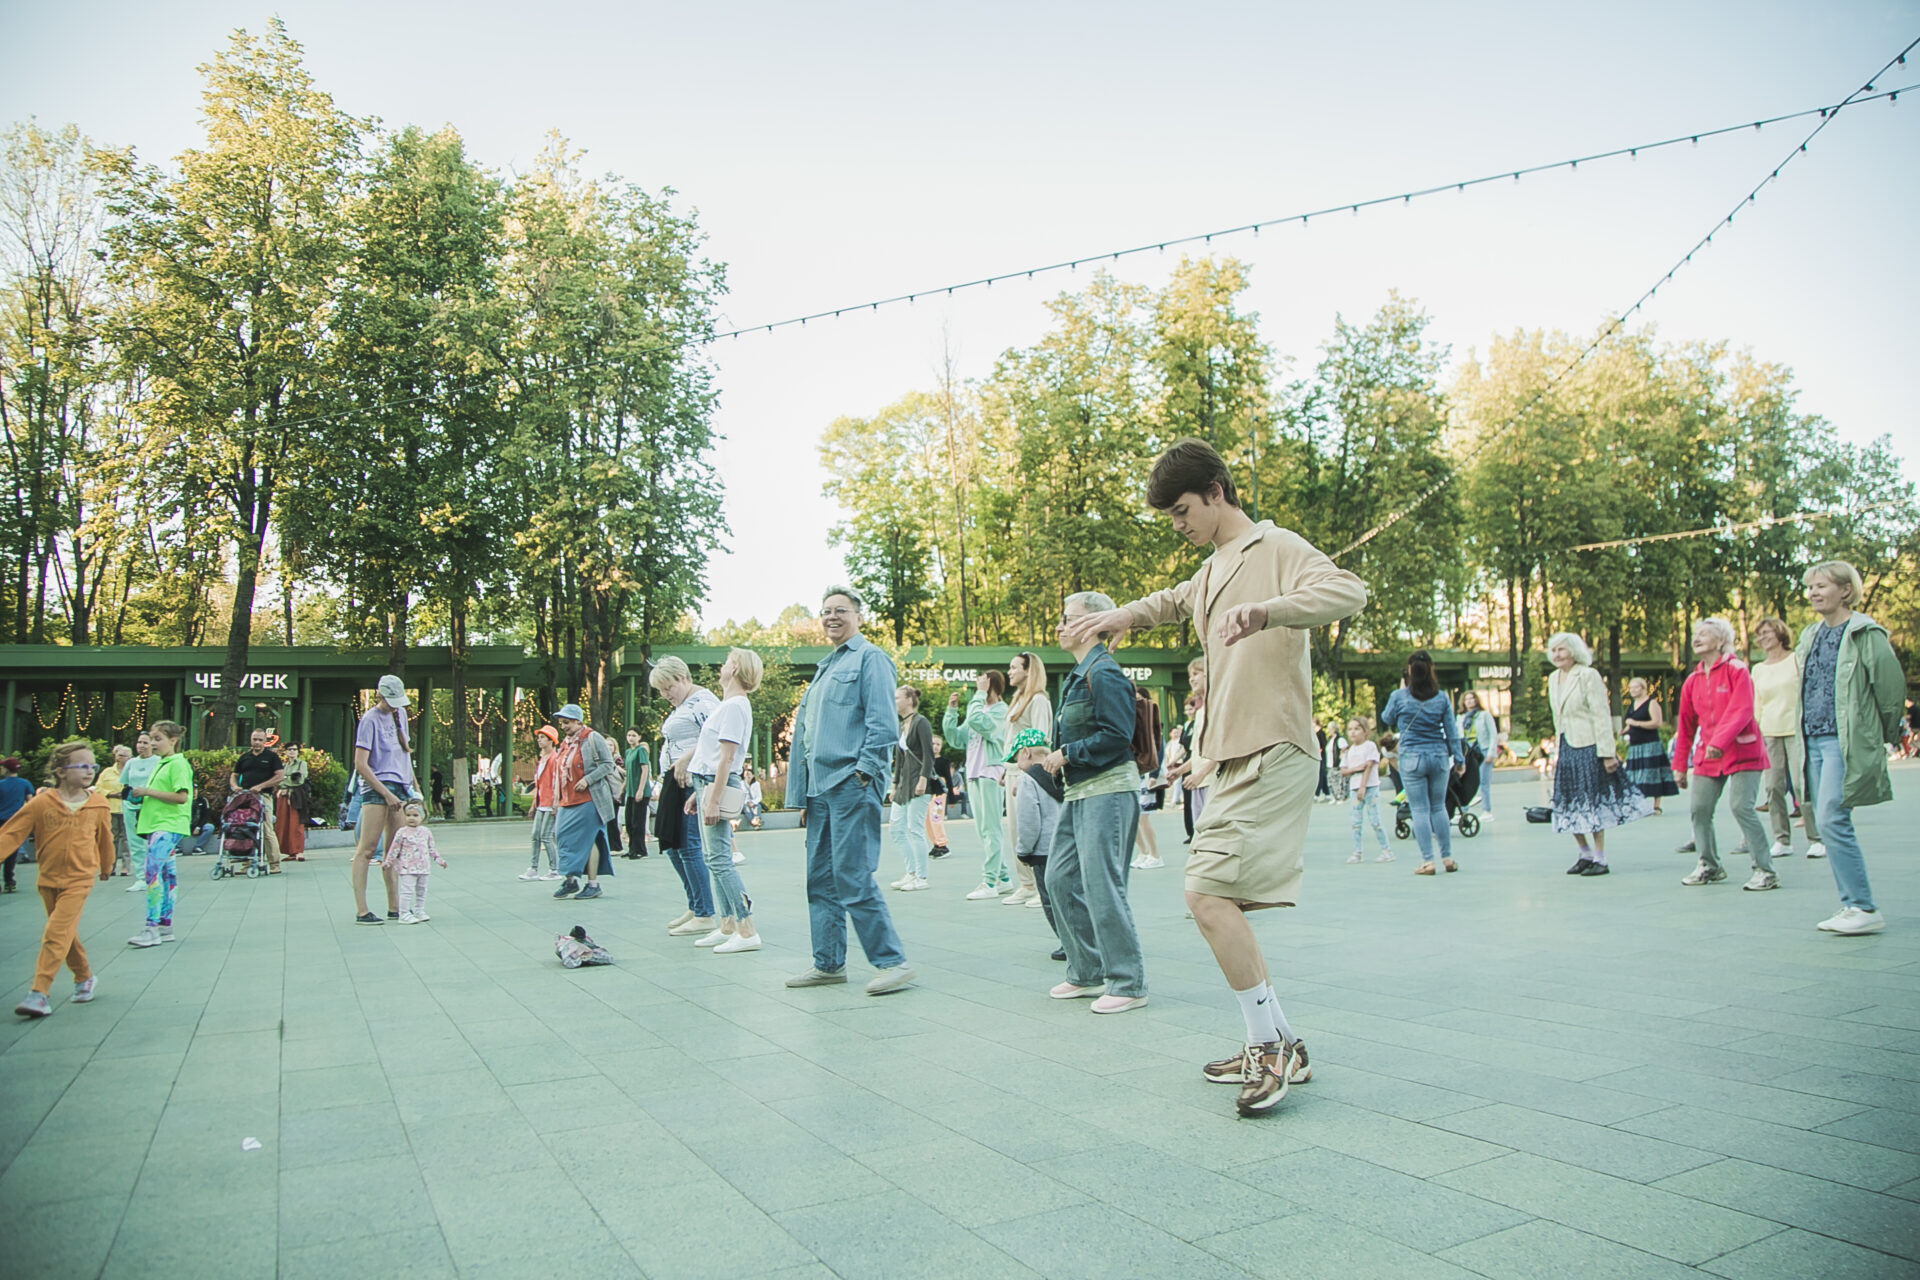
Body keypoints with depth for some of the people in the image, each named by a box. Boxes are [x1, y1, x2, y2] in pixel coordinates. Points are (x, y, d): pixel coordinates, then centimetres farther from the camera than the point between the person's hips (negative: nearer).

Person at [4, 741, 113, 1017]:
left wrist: (107, 866, 25)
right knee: (66, 933, 15)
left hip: (79, 878, -2)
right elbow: (10, 833, -8)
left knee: (57, 933, -12)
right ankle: (84, 976, 34)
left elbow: (104, 838, 11)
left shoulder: (98, 803, -4)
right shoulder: (42, 803, -8)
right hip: (48, 877, 2)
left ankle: (40, 992, -11)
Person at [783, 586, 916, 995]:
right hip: (820, 788, 9)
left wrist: (864, 770, -19)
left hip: (851, 785, -9)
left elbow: (882, 723, -13)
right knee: (820, 879, 11)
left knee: (853, 877, -10)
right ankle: (828, 963, 20)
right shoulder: (825, 667, 23)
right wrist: (802, 794, 20)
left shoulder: (869, 659, -4)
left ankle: (892, 962, -3)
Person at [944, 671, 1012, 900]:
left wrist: (980, 694, -15)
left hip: (991, 775, -9)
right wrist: (951, 711, 9)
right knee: (984, 830, 12)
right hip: (973, 775, 9)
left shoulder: (1001, 711, -6)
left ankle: (990, 882, -6)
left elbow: (979, 722, -25)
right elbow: (956, 739, 18)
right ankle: (1003, 878, 20)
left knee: (989, 830, -8)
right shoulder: (977, 709, 19)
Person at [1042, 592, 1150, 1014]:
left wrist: (1067, 755, -15)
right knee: (1060, 877, 10)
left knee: (1102, 885, -8)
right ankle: (1086, 973, 21)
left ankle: (1128, 983, 2)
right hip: (1079, 792, 10)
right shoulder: (1078, 675, 16)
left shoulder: (1104, 674, -14)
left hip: (1108, 790, -10)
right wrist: (1052, 755, 10)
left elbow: (1116, 736, -21)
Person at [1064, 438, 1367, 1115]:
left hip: (1272, 753, -10)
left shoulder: (1276, 548, -6)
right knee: (1217, 899, 8)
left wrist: (1264, 610, -40)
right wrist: (1114, 617, 30)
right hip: (1233, 758, 10)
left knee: (1209, 893, -17)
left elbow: (1348, 591, -25)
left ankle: (1271, 1044, -5)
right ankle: (1277, 1047, 17)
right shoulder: (1212, 570, 22)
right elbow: (1169, 603, 45)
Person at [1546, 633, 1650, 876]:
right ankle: (1585, 854, 21)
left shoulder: (1588, 675, -9)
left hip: (1588, 747, -7)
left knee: (1593, 802, -1)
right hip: (1567, 748, 7)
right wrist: (1557, 751, 15)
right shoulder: (1553, 679, 11)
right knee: (1569, 804, 8)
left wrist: (1607, 753, -17)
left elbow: (1602, 716, -12)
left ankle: (1600, 858, 8)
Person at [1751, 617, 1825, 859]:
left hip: (1796, 730, -4)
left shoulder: (1797, 660, 4)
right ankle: (1782, 841, 5)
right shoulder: (1758, 669, 15)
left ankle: (1816, 840, -3)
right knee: (1774, 788, -1)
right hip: (1769, 734, 4)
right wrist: (1757, 734, 12)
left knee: (1802, 785, -11)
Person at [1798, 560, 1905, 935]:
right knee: (1829, 824, 8)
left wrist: (1884, 736, 3)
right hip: (1814, 740, 8)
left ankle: (1864, 909, -5)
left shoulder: (1866, 633, -8)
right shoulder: (1811, 636, 14)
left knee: (1833, 820, -13)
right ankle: (1852, 906, 15)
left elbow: (1893, 686, -7)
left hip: (1846, 742, -8)